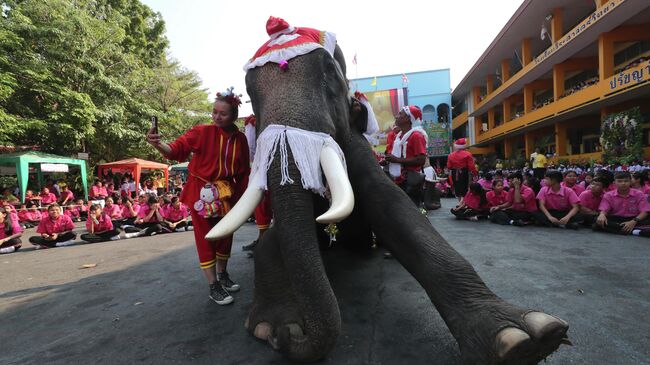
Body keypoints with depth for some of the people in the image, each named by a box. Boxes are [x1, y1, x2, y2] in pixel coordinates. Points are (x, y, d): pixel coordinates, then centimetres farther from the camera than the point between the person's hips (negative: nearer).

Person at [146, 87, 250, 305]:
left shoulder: (240, 139, -1)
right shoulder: (202, 132, -11)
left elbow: (243, 172, 4)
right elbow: (177, 150, -19)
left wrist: (241, 197, 4)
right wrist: (159, 145, -40)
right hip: (201, 191, -4)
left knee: (226, 234, 14)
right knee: (205, 237, 1)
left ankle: (223, 274, 36)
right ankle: (213, 286, 12)